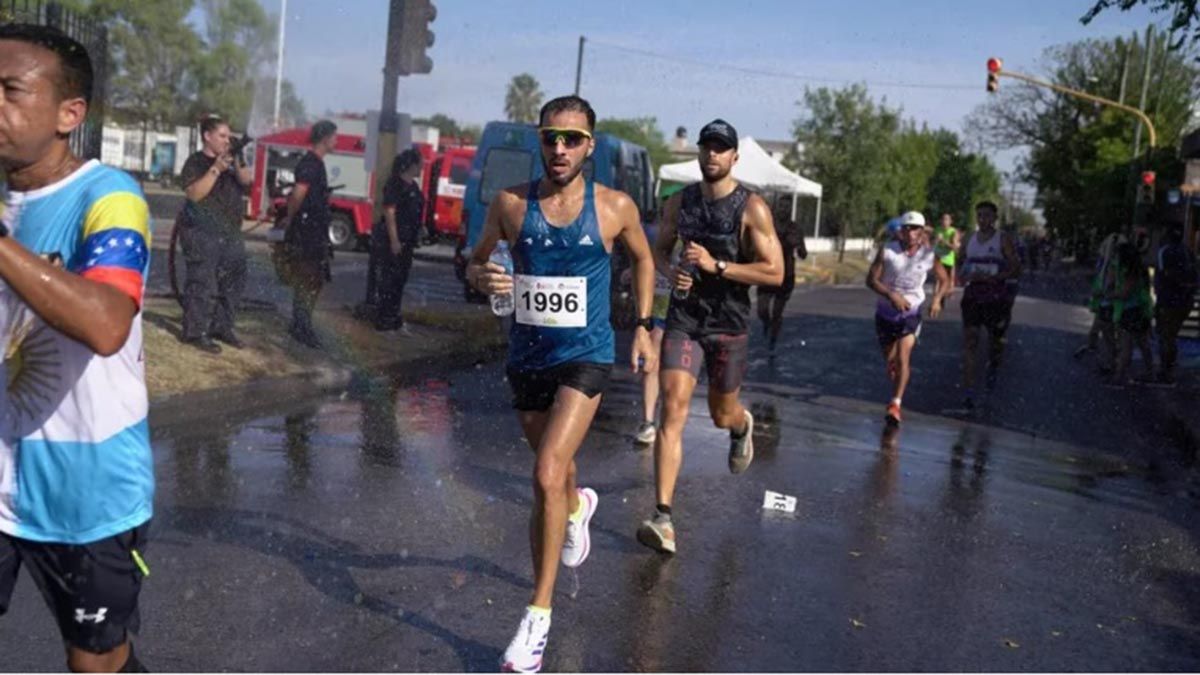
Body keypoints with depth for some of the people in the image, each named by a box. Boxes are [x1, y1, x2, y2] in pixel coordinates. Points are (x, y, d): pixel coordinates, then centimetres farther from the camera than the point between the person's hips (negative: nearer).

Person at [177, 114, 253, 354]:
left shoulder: (232, 158, 13)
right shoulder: (195, 162, -6)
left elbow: (248, 180, 3)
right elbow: (194, 193, -18)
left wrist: (237, 166, -15)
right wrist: (216, 169, -22)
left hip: (230, 231, 7)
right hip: (202, 233, -7)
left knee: (234, 281, 11)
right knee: (202, 284, -8)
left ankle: (222, 327, 23)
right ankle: (196, 333, -3)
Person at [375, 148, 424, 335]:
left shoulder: (413, 186, 14)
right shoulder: (395, 184, -12)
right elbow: (389, 212, -17)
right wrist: (394, 240, -22)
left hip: (407, 241, 9)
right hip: (394, 241, -9)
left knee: (400, 281, 13)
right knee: (389, 280, -4)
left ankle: (394, 320, 21)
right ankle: (385, 321, 0)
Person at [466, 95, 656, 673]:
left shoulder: (616, 207, -6)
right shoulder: (510, 204, -4)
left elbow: (643, 259, 12)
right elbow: (476, 260, 7)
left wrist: (643, 326, 8)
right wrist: (483, 277, -16)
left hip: (586, 355, -3)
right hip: (527, 355, 3)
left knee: (548, 475, -19)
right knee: (553, 469, 21)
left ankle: (539, 611, -5)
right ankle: (577, 506, 60)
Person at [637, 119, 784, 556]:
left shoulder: (751, 208, -10)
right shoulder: (680, 202, 3)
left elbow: (774, 273, -14)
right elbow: (659, 250, 18)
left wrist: (716, 265, -23)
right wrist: (671, 272, -6)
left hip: (729, 325, -2)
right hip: (684, 319, 2)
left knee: (722, 416, 15)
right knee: (673, 412, -12)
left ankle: (743, 426, 56)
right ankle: (663, 519, -13)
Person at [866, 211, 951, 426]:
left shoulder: (929, 255, -7)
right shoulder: (887, 251, -11)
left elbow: (945, 279, 8)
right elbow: (871, 280, -11)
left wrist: (937, 299, -10)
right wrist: (892, 295, -26)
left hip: (911, 313, -1)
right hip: (886, 311, 1)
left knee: (903, 358, -17)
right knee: (890, 360, 13)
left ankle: (895, 404, -17)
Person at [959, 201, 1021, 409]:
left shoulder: (1003, 240, -6)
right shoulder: (969, 241, 8)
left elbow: (1016, 270, -11)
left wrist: (989, 277, -22)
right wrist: (964, 276, 1)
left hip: (996, 297, -2)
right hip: (972, 296, 2)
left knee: (996, 339, 14)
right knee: (970, 341, -10)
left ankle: (992, 367, 48)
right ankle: (969, 391, -13)